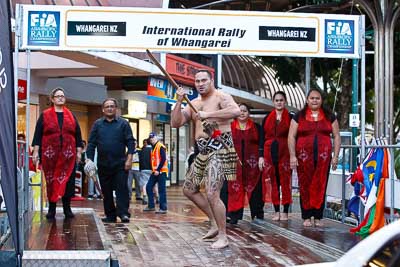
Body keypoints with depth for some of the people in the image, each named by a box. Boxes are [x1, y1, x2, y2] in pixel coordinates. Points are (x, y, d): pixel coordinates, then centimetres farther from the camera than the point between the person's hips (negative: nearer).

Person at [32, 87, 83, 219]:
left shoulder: (71, 116, 12)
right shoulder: (45, 115, 5)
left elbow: (78, 135, 12)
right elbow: (38, 134, 2)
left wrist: (79, 151, 6)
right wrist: (36, 151, -5)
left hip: (68, 155, 2)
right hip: (49, 154, -2)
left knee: (67, 181, 1)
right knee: (51, 181, 2)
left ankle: (67, 208, 9)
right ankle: (51, 209, 8)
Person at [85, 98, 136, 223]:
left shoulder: (123, 124, 4)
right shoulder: (97, 124, 9)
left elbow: (130, 142, 0)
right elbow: (91, 143, 7)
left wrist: (129, 158, -10)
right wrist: (89, 159, -4)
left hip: (120, 164, -3)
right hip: (103, 164, 3)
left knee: (122, 188, -8)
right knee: (106, 191, 7)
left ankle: (123, 213, -9)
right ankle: (110, 215, 14)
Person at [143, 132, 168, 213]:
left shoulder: (161, 147, -10)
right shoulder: (153, 147, 17)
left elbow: (163, 159, -17)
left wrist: (158, 170, -19)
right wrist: (153, 170, 11)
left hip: (161, 171, -9)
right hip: (155, 172, 9)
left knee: (162, 190, -6)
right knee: (149, 187, 7)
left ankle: (163, 208, -3)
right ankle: (151, 206, 16)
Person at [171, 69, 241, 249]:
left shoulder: (221, 97, -8)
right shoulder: (193, 104, 14)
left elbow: (236, 111, -29)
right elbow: (175, 123, 6)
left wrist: (208, 114, -26)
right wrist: (179, 102, -7)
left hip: (220, 149, -9)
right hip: (204, 151, 9)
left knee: (212, 194, -18)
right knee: (189, 189, 16)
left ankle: (222, 237, -6)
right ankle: (215, 223, 25)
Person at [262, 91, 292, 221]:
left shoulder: (290, 118, 3)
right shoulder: (267, 118, 11)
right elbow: (263, 138, 11)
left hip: (285, 153, -3)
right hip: (270, 153, 3)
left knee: (285, 181, -3)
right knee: (273, 181, 4)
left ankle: (285, 211, 3)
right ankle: (276, 211, 11)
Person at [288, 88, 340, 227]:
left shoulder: (329, 117, 12)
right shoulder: (299, 116, 8)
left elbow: (336, 136, 12)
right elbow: (291, 136, 4)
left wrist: (335, 156, 3)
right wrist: (292, 155, -5)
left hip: (323, 156, 1)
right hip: (304, 157, -1)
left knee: (320, 186, 0)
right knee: (305, 186, -2)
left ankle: (318, 217, 7)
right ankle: (306, 217, 6)